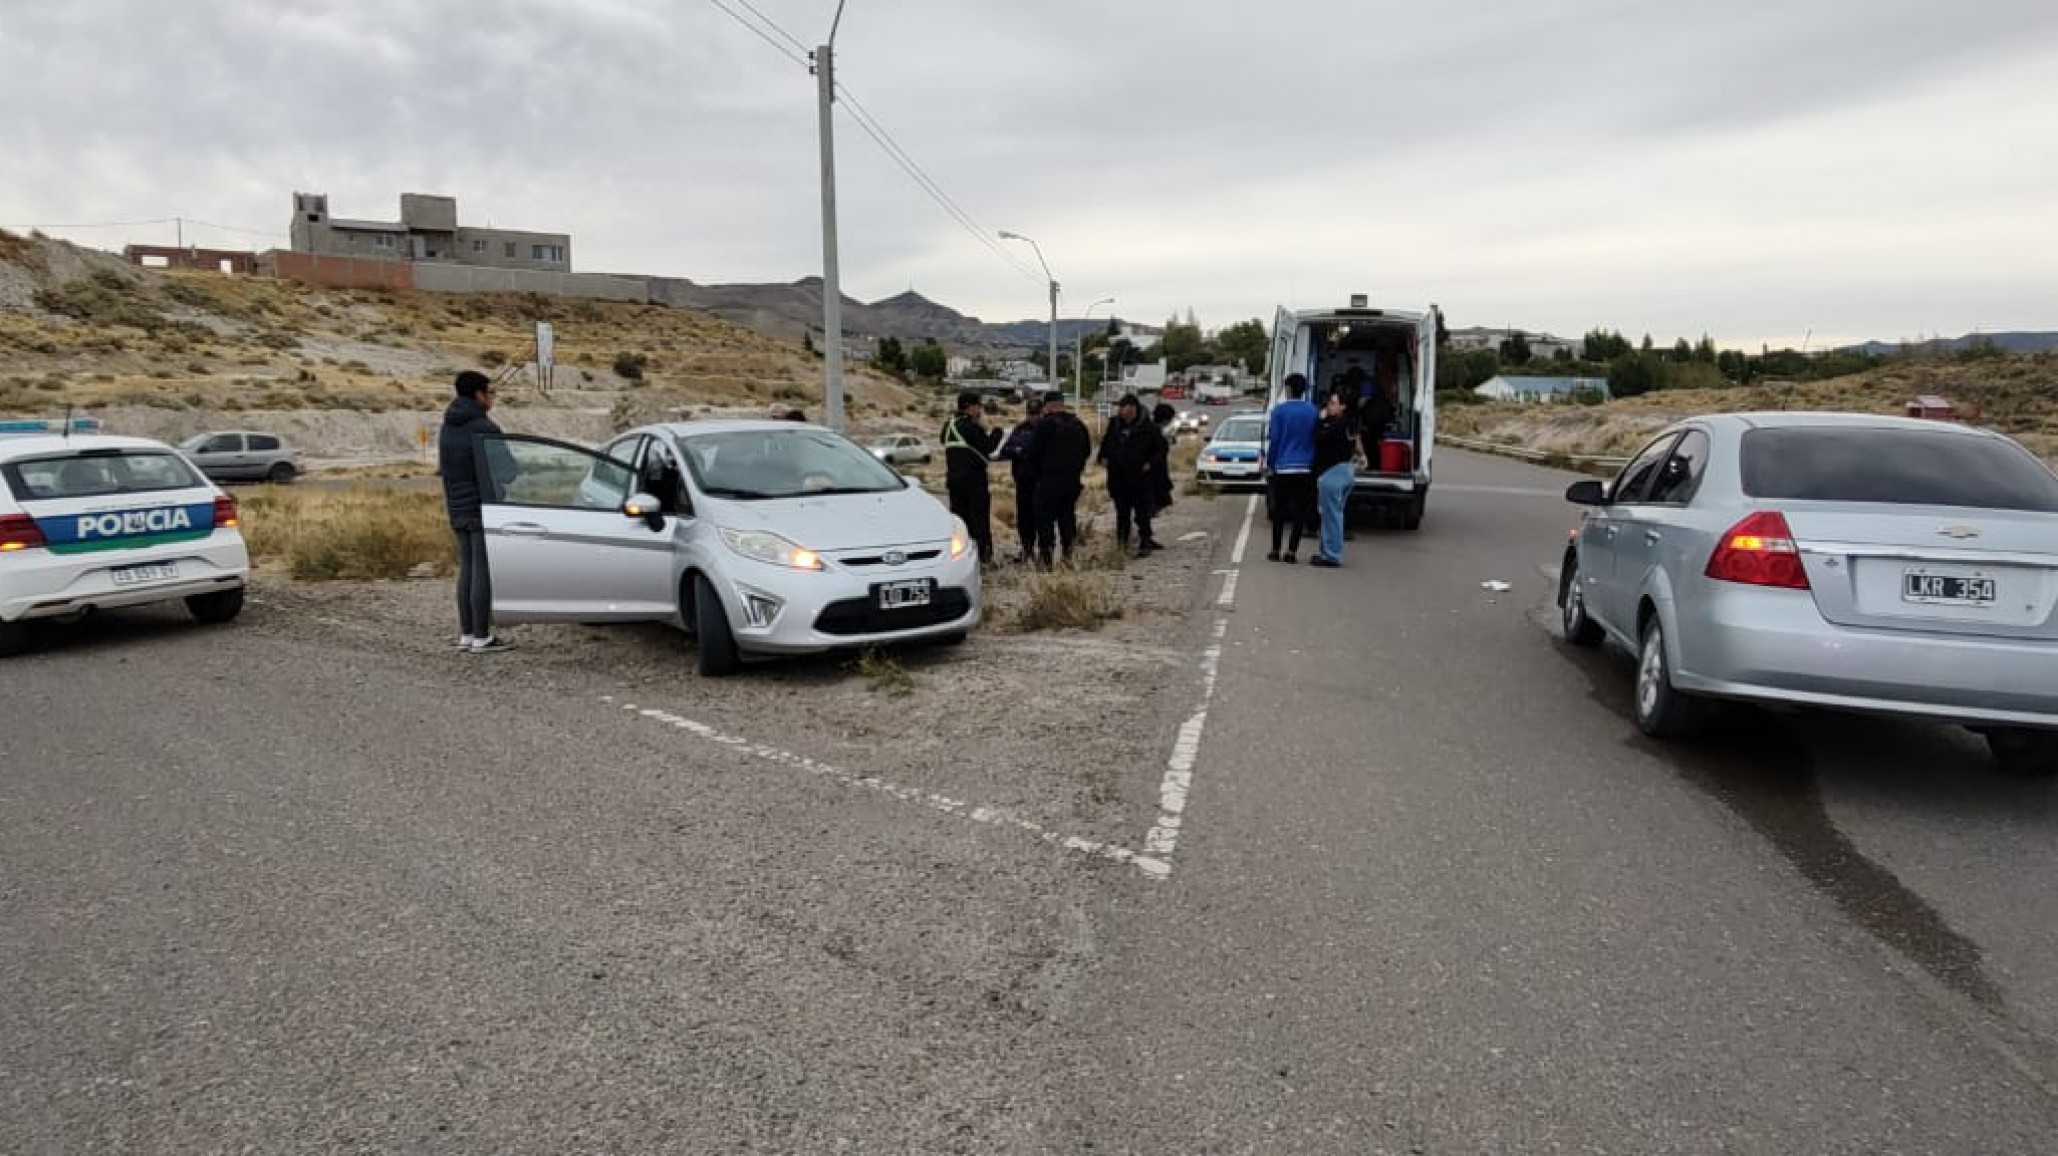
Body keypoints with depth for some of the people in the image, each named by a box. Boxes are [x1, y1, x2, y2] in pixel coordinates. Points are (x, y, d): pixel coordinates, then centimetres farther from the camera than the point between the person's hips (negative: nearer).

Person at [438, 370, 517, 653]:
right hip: (484, 509, -8)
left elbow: (444, 468, 17)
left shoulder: (447, 428, 12)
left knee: (467, 570, 11)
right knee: (484, 572, -4)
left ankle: (466, 634, 14)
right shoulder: (484, 428, -15)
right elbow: (504, 469, -16)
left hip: (458, 510, 8)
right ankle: (482, 637, -1)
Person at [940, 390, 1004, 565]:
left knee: (958, 516, 12)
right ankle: (983, 555, -1)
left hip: (953, 478, 7)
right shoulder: (971, 427, -15)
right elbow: (987, 448, -16)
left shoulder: (948, 426, 12)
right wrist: (996, 432, -3)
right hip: (974, 479, -7)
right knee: (979, 516, -2)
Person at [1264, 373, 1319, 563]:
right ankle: (1292, 551, 1)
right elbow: (1315, 439, 7)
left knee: (1279, 510, 7)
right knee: (1300, 510, 4)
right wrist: (1313, 464, 14)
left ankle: (1276, 550, 9)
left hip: (1282, 467, -2)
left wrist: (1269, 465, 1)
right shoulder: (1312, 412, 4)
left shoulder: (1279, 410, -6)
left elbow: (1273, 440, -6)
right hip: (1305, 469, 2)